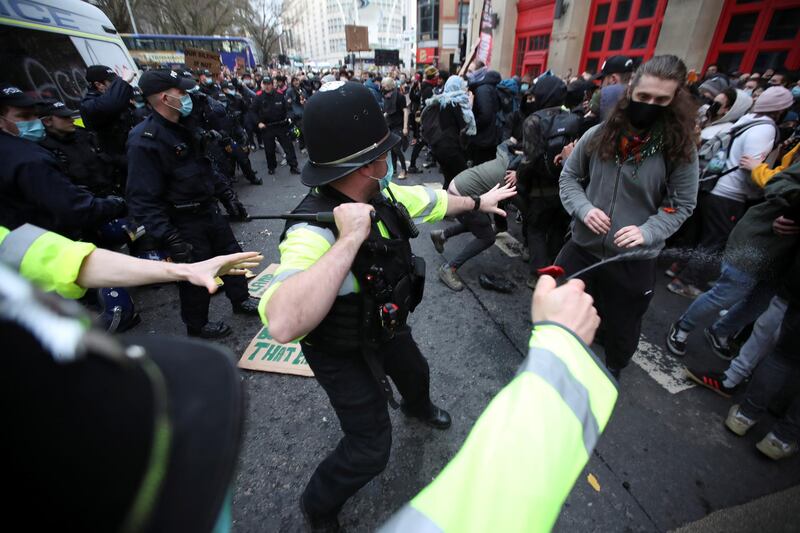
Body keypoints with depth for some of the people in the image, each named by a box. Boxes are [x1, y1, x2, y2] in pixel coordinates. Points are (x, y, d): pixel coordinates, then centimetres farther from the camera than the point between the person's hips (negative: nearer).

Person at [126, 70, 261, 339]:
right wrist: (169, 238, -28)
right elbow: (144, 200, -24)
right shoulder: (144, 140, -21)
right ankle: (197, 325, 28)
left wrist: (228, 196, 18)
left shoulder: (183, 128, 7)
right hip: (183, 223, -8)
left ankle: (240, 299, 39)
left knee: (231, 254, 18)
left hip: (209, 210, 8)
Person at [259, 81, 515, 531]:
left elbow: (433, 200, 5)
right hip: (344, 352, -7)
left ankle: (418, 408, 72)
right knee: (371, 449, 6)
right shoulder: (313, 230, -38)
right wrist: (349, 239, -52)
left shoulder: (382, 195, -14)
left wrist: (478, 202, 21)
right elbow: (283, 324, -53)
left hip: (386, 326, 8)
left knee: (416, 374, 33)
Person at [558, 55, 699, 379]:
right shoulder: (598, 135, -5)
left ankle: (613, 370, 51)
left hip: (634, 259, -1)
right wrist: (583, 209, -14)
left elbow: (681, 204, -2)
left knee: (621, 324, 19)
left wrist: (647, 232, -19)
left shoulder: (680, 149, -8)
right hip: (582, 246, 2)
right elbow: (569, 176, 4)